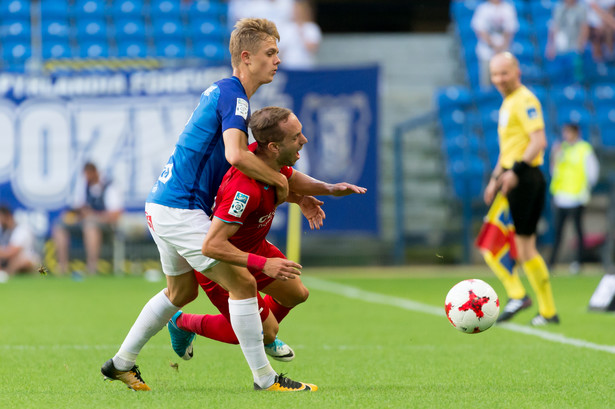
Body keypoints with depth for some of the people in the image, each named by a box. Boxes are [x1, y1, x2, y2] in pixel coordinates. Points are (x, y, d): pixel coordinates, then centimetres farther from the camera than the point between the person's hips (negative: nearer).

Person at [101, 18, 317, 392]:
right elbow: (236, 155, -32)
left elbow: (231, 157, 25)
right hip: (180, 209, -11)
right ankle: (264, 377, -5)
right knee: (242, 283, -10)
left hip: (162, 204, 11)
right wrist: (279, 180, -16)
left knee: (181, 291, 27)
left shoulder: (220, 92, 15)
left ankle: (121, 363, 35)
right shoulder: (233, 95, -16)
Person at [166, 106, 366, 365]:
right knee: (265, 331, 2)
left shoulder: (266, 157, -15)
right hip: (220, 262, -9)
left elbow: (290, 179, 10)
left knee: (296, 294, 20)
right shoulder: (245, 189, -42)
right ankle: (184, 323, 20)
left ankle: (265, 336, 51)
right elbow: (211, 246, -41)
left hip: (252, 247, 9)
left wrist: (329, 188, -7)